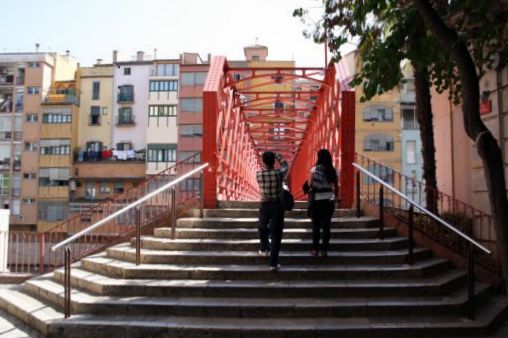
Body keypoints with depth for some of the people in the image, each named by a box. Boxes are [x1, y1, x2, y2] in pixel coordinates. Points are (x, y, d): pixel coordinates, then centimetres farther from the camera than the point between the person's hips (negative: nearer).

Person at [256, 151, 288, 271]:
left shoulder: (258, 175, -9)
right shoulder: (279, 173, -13)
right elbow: (285, 165, 8)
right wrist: (276, 155, 17)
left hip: (264, 205, 2)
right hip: (277, 205, -2)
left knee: (263, 227, 29)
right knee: (276, 233, 1)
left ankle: (264, 249, 50)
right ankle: (273, 263, -1)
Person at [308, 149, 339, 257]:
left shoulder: (315, 169, -7)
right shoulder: (333, 170, 2)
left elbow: (310, 184, -8)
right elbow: (336, 186, 5)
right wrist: (336, 197, 16)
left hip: (317, 200, -2)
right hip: (329, 200, 2)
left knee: (316, 225, 8)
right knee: (326, 225, 6)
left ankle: (315, 249, 10)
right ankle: (324, 249, 7)